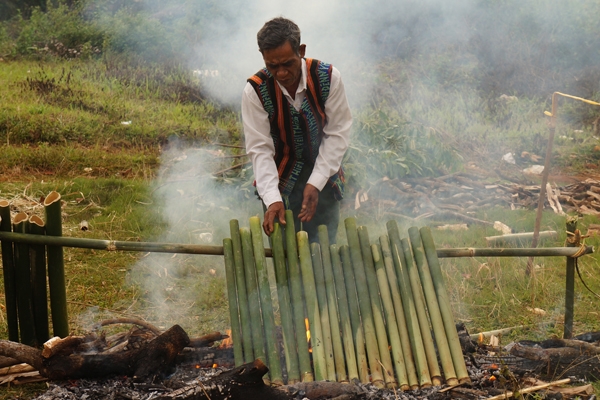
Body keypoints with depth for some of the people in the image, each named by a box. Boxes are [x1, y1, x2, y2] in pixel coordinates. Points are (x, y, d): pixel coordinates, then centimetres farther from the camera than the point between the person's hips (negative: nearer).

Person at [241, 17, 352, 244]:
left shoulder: (328, 78, -16)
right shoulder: (255, 90, -17)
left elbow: (338, 133, -11)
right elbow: (260, 149, -16)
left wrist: (315, 184, -19)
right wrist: (272, 199, -27)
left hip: (323, 175, 1)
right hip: (279, 180, -1)